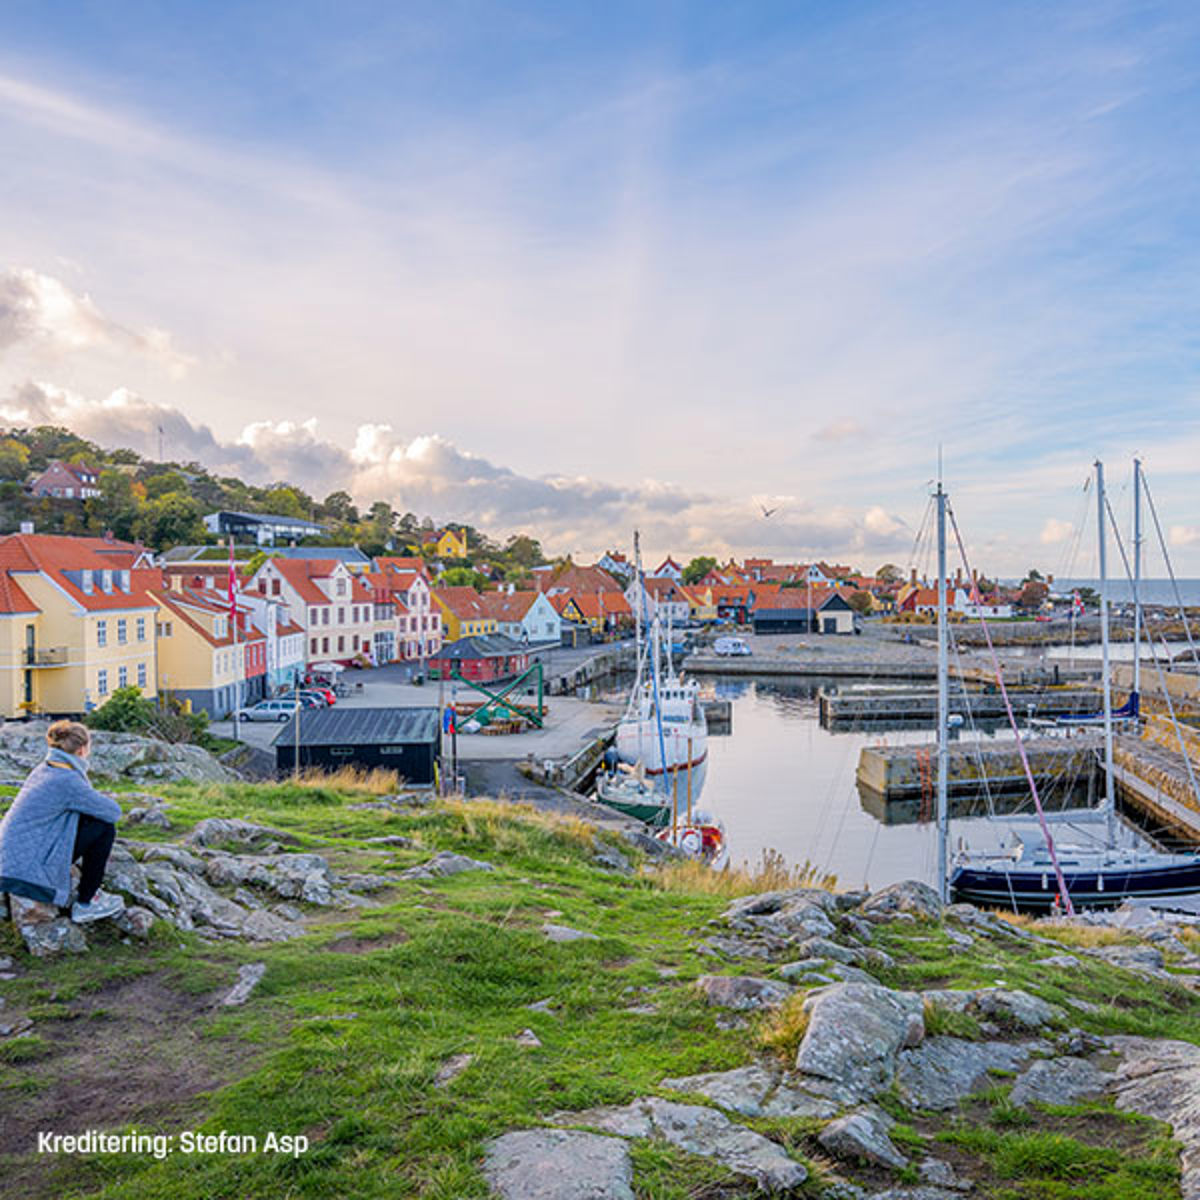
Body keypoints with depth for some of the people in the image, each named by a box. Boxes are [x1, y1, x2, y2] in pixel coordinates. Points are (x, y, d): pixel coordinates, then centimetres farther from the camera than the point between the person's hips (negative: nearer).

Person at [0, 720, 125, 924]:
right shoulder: (67, 780, -19)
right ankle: (85, 904, 3)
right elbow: (114, 812, -11)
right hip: (27, 874, -9)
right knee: (104, 828, -8)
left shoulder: (44, 768, 8)